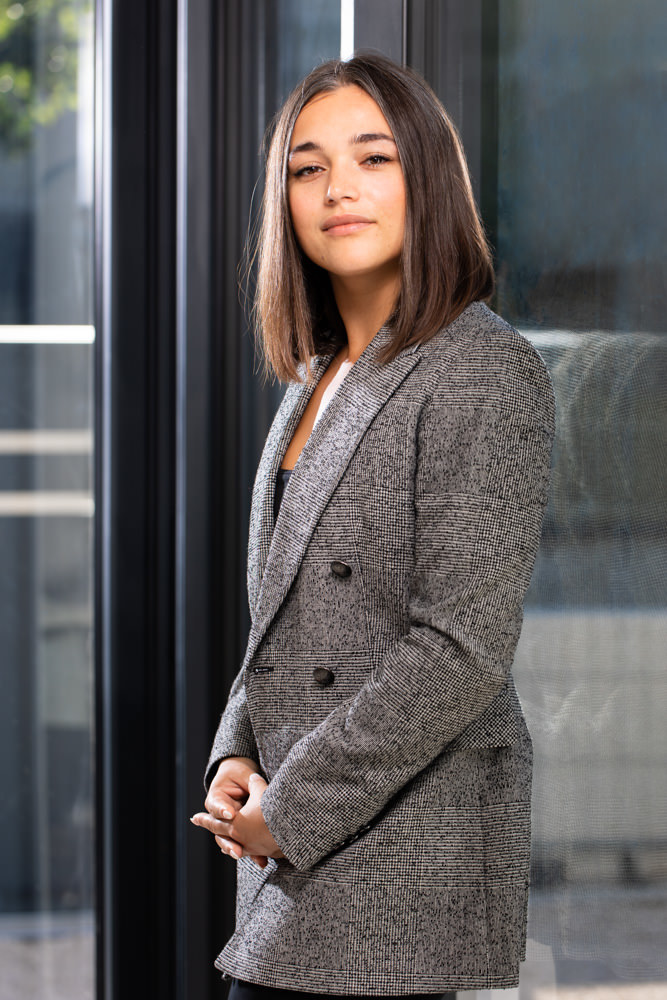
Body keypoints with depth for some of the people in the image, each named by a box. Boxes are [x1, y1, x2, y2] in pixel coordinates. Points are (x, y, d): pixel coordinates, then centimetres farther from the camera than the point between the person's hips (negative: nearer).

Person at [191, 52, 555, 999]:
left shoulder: (487, 372, -11)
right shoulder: (322, 376, 14)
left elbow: (462, 648, -18)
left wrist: (291, 810, -14)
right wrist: (239, 755, 4)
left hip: (404, 852, -8)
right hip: (306, 848, 8)